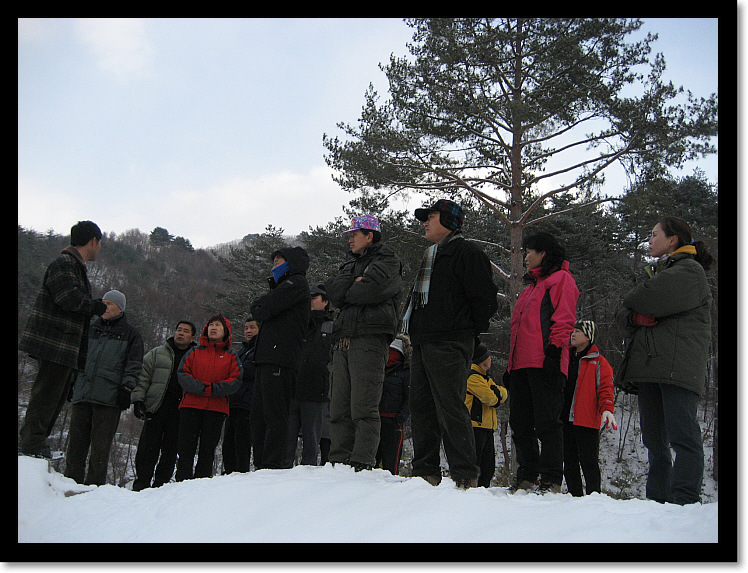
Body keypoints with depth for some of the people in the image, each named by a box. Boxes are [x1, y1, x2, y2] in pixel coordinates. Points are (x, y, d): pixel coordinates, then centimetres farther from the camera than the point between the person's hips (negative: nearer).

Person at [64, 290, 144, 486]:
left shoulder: (130, 335, 9)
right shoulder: (91, 329, 22)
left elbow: (134, 366, 2)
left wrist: (126, 388, -9)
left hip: (109, 397, -4)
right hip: (82, 394, 5)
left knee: (101, 444, -7)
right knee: (76, 440, 2)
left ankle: (94, 484, -4)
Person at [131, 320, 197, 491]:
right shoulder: (157, 354, 14)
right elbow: (143, 378, 10)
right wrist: (138, 399, -2)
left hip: (180, 411, 0)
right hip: (156, 407, 0)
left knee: (170, 449, 1)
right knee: (148, 447, -3)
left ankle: (160, 485, 7)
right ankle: (141, 483, 2)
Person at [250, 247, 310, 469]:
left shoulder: (296, 283, -1)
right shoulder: (284, 286, 31)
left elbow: (265, 309, -11)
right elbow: (261, 313, 25)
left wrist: (258, 303, 9)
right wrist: (262, 306, 6)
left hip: (280, 361, -10)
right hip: (267, 360, 10)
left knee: (274, 415, -12)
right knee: (258, 416, 7)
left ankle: (273, 465, -13)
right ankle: (261, 466, 9)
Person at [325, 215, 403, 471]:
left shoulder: (387, 262, 6)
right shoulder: (350, 265, 29)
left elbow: (371, 290, -13)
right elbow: (332, 291, 11)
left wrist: (346, 292, 3)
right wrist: (355, 284, -3)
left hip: (370, 340, -7)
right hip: (343, 342, 7)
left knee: (363, 407, -11)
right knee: (339, 408, 3)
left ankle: (362, 462, -12)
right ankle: (339, 461, 5)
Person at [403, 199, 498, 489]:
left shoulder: (467, 252, -4)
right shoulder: (431, 256, 26)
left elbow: (485, 299, -10)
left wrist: (469, 332, -4)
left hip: (449, 345, -10)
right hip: (423, 343, 10)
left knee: (450, 408, -11)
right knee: (422, 408, 9)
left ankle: (465, 476, -7)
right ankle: (425, 473, 15)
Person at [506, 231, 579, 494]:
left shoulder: (561, 279, 3)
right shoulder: (531, 287, 30)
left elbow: (563, 320, -9)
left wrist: (554, 353, -19)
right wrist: (510, 365, 22)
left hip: (544, 364, -9)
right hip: (521, 365, 9)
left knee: (547, 423, -9)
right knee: (520, 424, 6)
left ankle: (552, 480, -6)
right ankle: (527, 477, 12)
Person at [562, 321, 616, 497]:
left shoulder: (598, 362, 3)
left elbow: (606, 388, -4)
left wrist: (607, 410, -20)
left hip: (587, 421, -6)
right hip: (565, 419, 6)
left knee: (588, 462, -6)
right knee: (569, 462, 8)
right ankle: (574, 495, 15)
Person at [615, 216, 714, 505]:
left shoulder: (690, 270, 2)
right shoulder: (659, 272, 29)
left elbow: (649, 299, -15)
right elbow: (623, 315, 20)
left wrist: (634, 300, 8)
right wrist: (637, 317, -3)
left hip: (677, 367, -9)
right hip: (649, 366, 9)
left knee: (682, 435, -12)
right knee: (654, 439, 6)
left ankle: (684, 502, -14)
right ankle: (658, 502, 9)